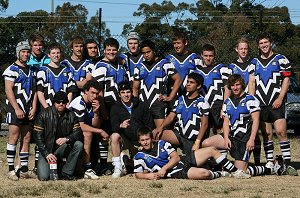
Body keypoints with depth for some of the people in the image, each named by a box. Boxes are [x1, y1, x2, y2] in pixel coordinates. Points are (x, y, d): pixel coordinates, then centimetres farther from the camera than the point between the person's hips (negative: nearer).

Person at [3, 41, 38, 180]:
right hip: (15, 108, -7)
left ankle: (24, 169, 8)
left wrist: (33, 108, 4)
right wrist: (17, 109, -16)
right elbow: (8, 91, -11)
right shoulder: (12, 70, -4)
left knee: (26, 139, 5)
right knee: (14, 138, -8)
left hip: (28, 109, 7)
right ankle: (11, 170, -6)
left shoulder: (31, 70, 17)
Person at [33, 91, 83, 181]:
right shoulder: (44, 114, -6)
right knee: (43, 177, -22)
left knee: (79, 145, -27)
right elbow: (38, 136, -9)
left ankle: (66, 173, -13)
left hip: (63, 148, 3)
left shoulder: (71, 115, 2)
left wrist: (66, 139, -27)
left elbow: (78, 133, -6)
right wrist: (46, 153, -18)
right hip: (47, 149, -2)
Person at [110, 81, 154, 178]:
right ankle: (118, 167, -24)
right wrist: (120, 126, -35)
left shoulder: (141, 106, 5)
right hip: (125, 139, -1)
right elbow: (114, 127, -11)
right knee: (114, 136, -34)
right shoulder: (115, 108, 2)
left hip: (140, 140, 1)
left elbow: (149, 126, 6)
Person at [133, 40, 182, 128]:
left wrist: (170, 97, -5)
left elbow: (178, 80, 1)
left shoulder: (164, 64, 2)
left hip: (158, 103, -4)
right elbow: (135, 88, 17)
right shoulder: (139, 67, 15)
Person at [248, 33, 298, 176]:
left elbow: (286, 80, 1)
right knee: (266, 134, 4)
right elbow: (252, 82, 12)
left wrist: (280, 98, -9)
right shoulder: (254, 62, 16)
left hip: (276, 103, -4)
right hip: (260, 104, 4)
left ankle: (288, 164, -14)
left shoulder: (280, 59, 6)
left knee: (281, 132, -14)